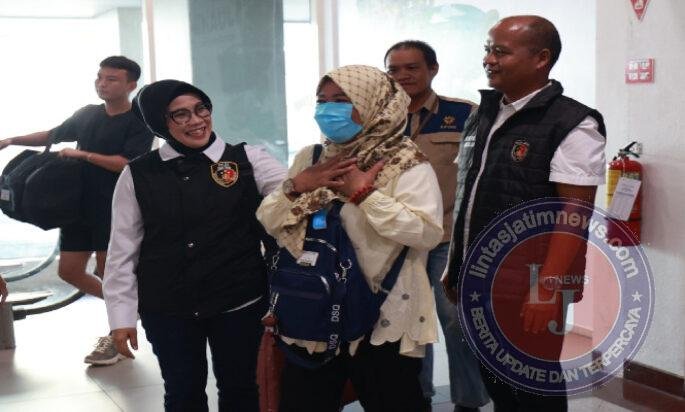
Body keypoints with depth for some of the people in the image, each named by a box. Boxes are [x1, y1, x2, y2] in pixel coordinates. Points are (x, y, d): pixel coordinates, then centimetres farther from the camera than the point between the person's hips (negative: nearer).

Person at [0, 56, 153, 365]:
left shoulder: (139, 122, -9)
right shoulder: (87, 114, 11)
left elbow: (127, 163, -20)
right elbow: (53, 135, 23)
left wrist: (82, 154, -20)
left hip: (115, 209, -7)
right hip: (80, 205, 7)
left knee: (107, 271, -1)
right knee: (69, 271, 8)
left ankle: (117, 336, 14)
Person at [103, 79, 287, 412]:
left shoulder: (247, 160, -3)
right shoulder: (138, 175, -2)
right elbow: (122, 249, 1)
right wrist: (121, 316, 0)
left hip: (239, 304, 0)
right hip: (167, 310, 1)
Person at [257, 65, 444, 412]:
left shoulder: (407, 164, -9)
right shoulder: (309, 158, 10)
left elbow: (428, 232, -21)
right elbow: (268, 221, 8)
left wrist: (363, 193, -21)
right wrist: (296, 186, -10)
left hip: (382, 320, -5)